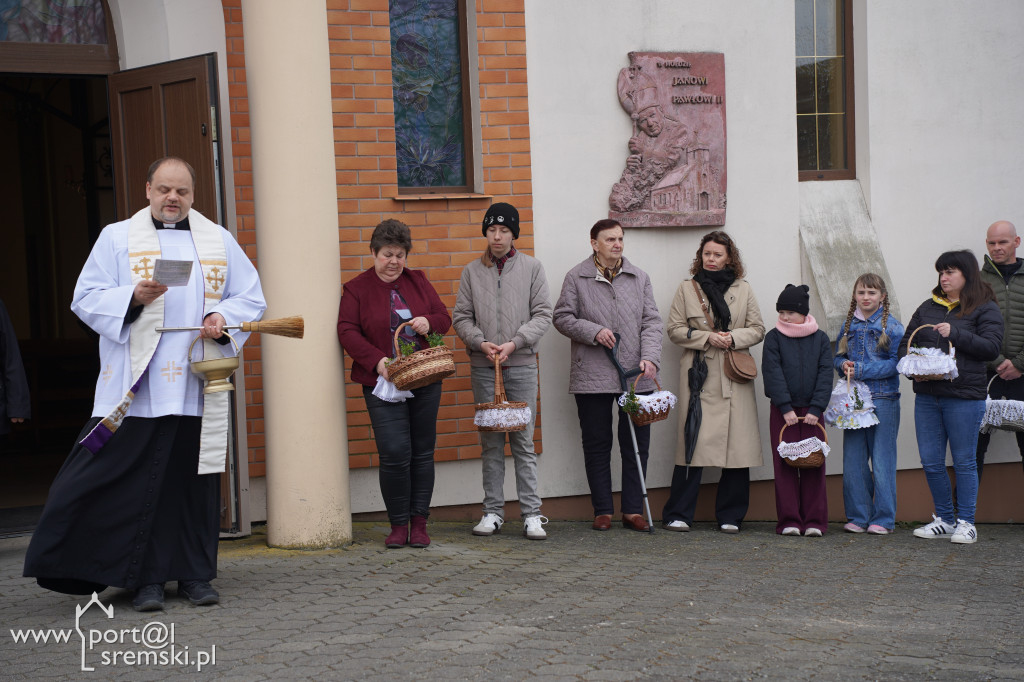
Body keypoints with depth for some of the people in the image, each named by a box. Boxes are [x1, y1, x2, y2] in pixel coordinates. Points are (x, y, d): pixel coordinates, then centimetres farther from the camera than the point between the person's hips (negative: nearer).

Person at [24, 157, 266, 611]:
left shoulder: (219, 241, 14)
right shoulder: (117, 238, 8)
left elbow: (251, 299, 13)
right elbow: (86, 300, 2)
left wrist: (223, 317, -7)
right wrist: (132, 297, -15)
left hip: (199, 389, 2)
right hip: (136, 387, -2)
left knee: (197, 482, 5)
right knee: (138, 484, -4)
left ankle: (194, 574, 15)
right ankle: (146, 579, 4)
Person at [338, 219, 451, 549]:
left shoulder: (418, 281, 12)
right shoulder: (356, 289, 2)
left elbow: (444, 317, 15)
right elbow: (347, 331, -6)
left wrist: (429, 322, -9)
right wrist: (377, 360, -19)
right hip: (383, 385, -3)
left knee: (423, 452, 5)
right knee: (394, 453, -11)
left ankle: (419, 523, 13)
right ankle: (398, 525, 3)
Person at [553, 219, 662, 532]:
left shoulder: (639, 277, 10)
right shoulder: (576, 277, 3)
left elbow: (651, 321, 6)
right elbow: (562, 317, 2)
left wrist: (650, 357, -8)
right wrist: (594, 332, -12)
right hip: (592, 376, -2)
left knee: (636, 444, 3)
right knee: (597, 446, 4)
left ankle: (633, 510, 11)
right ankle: (603, 511, 13)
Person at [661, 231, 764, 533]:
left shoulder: (744, 290, 14)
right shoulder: (687, 289, 10)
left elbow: (757, 329, 12)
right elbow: (675, 329, 6)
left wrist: (733, 337, -7)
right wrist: (707, 337, -8)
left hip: (734, 375, 2)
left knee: (737, 444, -2)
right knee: (693, 441, -8)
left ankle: (730, 516, 7)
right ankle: (678, 514, -2)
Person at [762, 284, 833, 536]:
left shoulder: (820, 339, 6)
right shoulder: (774, 338, 2)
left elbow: (825, 374, 1)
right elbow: (773, 373, -5)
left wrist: (816, 409, -10)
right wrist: (786, 407, -14)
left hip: (811, 411, 1)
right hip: (782, 411, -1)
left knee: (813, 464, 1)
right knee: (785, 465, -1)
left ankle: (814, 521, 5)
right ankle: (789, 521, 3)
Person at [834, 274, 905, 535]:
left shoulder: (892, 326, -2)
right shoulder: (849, 325, 12)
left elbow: (895, 363, -10)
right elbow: (837, 356, 16)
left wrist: (861, 371, -16)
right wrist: (844, 364, -7)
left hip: (883, 399, -4)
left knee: (882, 460, -1)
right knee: (853, 460, 5)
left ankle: (883, 518, 6)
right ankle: (858, 516, 14)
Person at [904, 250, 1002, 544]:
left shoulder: (985, 309, 0)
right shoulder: (928, 307, 15)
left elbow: (991, 348, -11)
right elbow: (906, 343, 19)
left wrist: (955, 334, -19)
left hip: (964, 396, -5)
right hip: (927, 395, 5)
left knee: (964, 462, 1)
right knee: (930, 462, 6)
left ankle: (966, 522, 11)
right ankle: (944, 519, 20)